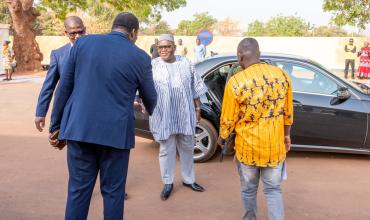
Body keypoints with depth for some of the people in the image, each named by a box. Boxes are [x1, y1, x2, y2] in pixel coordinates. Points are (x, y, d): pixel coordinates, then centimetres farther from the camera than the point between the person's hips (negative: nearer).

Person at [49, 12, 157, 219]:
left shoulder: (83, 43, 5)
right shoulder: (140, 57, -1)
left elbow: (64, 86, 5)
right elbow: (150, 98, 11)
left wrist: (56, 125, 12)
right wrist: (150, 111, 35)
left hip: (79, 128, 3)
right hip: (115, 132, -2)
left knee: (78, 188, 11)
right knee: (113, 190, 11)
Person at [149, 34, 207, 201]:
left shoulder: (186, 64, 4)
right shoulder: (153, 66, -3)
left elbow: (195, 89, 8)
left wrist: (197, 109, 7)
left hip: (185, 115, 3)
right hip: (164, 117, -2)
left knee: (187, 148, 14)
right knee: (166, 150, 7)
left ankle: (188, 179, 32)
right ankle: (168, 183, 23)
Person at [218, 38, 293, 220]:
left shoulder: (236, 82, -17)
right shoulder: (282, 75, -4)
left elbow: (228, 119, -8)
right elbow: (287, 111, 6)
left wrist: (222, 138, 11)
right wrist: (286, 135, 21)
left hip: (248, 147, -2)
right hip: (275, 145, 3)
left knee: (248, 189, 18)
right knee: (273, 189, 15)